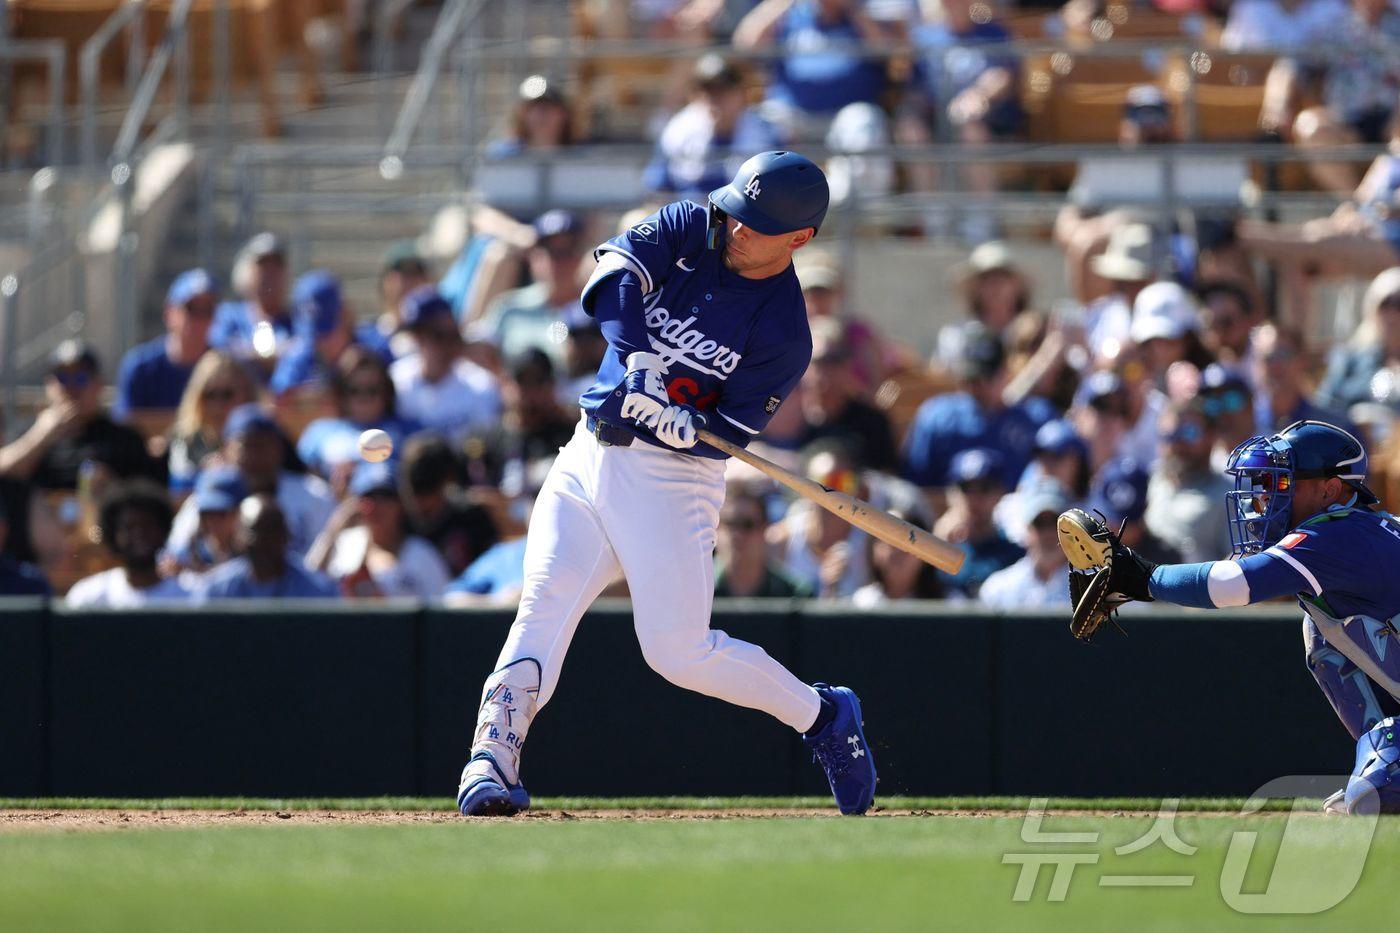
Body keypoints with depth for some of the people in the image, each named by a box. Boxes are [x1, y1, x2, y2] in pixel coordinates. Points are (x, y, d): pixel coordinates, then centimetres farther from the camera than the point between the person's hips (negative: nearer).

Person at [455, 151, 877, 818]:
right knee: (544, 600, -15)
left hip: (671, 476, -4)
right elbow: (617, 269, -14)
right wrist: (638, 357, -29)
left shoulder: (785, 334, -11)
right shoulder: (690, 228, 2)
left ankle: (823, 716, 12)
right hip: (588, 457, 4)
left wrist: (650, 410, -31)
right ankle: (492, 759, -22)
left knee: (680, 651, -9)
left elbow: (725, 435, -14)